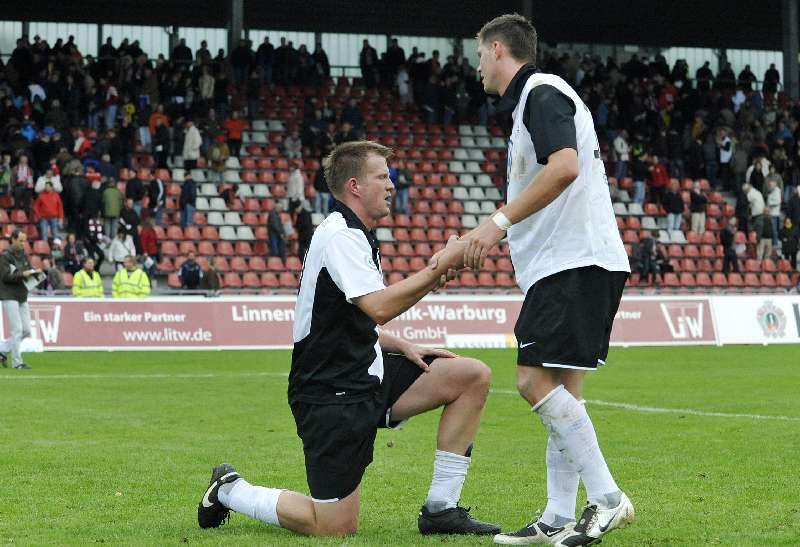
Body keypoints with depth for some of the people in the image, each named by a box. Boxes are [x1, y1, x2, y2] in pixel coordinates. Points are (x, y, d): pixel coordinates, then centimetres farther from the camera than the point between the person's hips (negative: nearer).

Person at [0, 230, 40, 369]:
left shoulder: (23, 255, 12)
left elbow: (29, 270, 13)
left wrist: (35, 272, -9)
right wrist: (22, 274, -24)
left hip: (22, 297, 7)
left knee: (26, 330, 4)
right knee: (17, 330, -9)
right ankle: (17, 362, -3)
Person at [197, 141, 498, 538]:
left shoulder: (354, 236, 18)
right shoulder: (340, 235, -15)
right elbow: (379, 307, -27)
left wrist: (402, 347, 10)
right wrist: (441, 266, -20)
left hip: (364, 377, 10)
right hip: (332, 394, -10)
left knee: (473, 376, -2)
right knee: (335, 529, -10)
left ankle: (440, 509, 1)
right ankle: (230, 491, 14)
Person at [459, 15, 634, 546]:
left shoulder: (542, 93, -8)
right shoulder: (534, 98, 23)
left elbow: (565, 166, -24)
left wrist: (498, 222, -24)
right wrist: (485, 240, 27)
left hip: (575, 263, -10)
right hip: (563, 265, 10)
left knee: (536, 379, -15)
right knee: (561, 388, 7)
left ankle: (606, 497, -14)